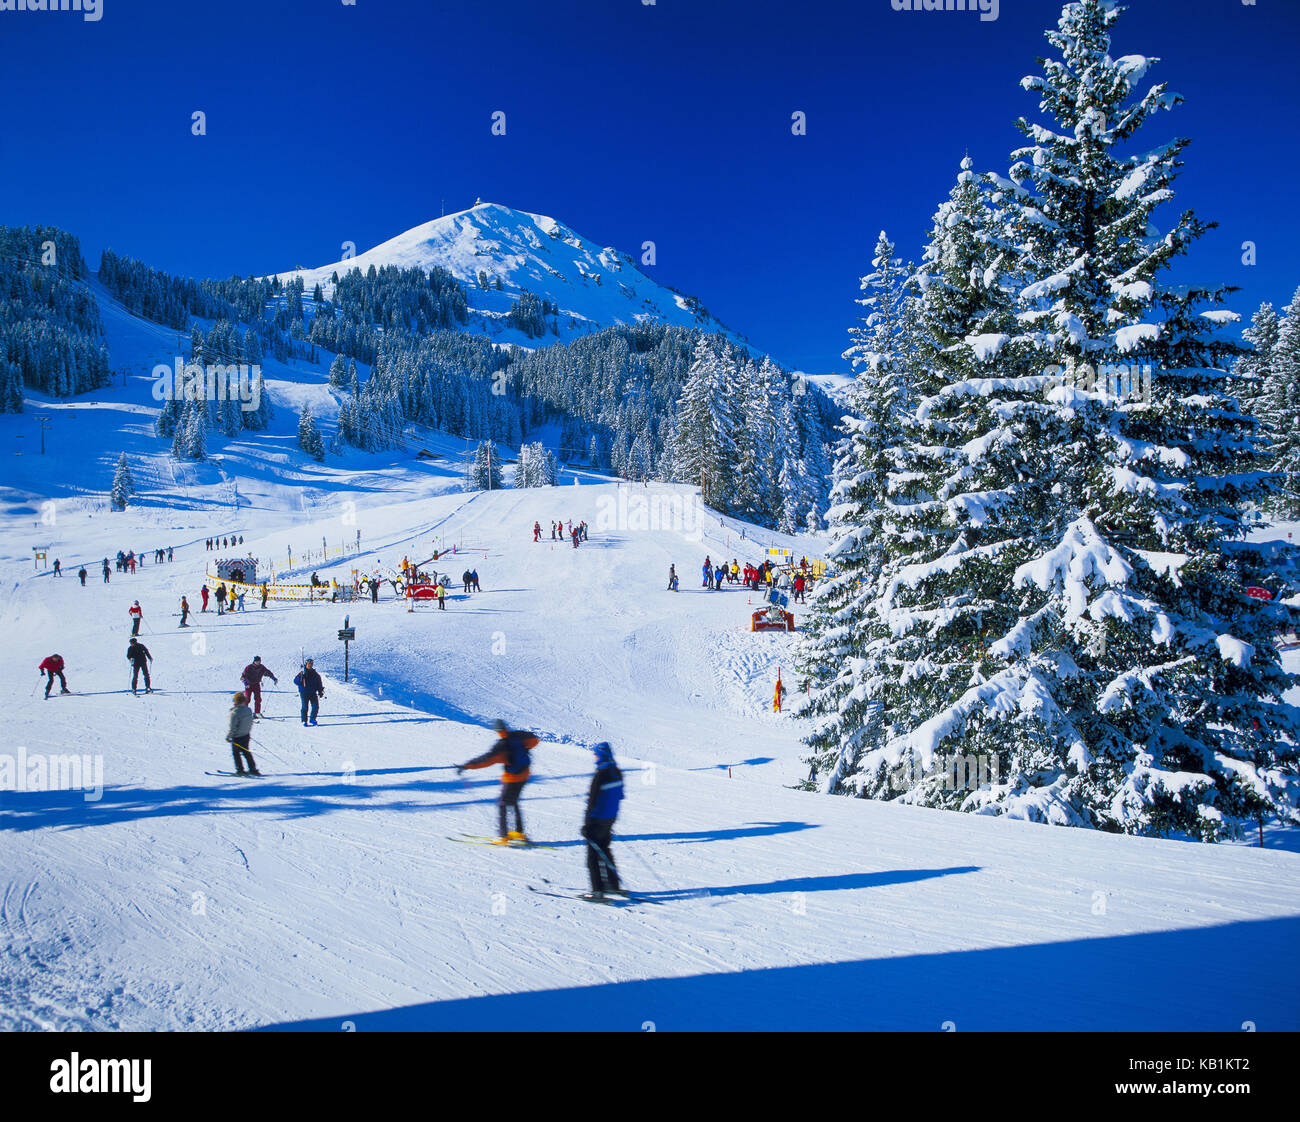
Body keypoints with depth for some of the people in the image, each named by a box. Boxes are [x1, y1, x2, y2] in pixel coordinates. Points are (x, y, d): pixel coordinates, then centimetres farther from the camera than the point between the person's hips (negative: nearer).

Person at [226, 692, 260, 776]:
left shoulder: (234, 712, -23)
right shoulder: (248, 710, -1)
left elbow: (232, 727, -21)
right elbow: (251, 722, 9)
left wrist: (228, 736, -9)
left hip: (237, 737, -7)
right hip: (246, 735, 7)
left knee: (236, 753, 9)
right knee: (246, 752, 18)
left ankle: (240, 770, 9)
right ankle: (253, 769, 19)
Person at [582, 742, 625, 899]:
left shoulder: (600, 776, -22)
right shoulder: (617, 772, 3)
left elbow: (593, 801, -20)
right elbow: (619, 796, 13)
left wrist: (586, 825, -16)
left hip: (598, 819, -8)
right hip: (611, 818, 8)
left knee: (593, 854, 0)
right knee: (604, 850, 22)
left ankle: (598, 890, -2)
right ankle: (613, 884, 25)